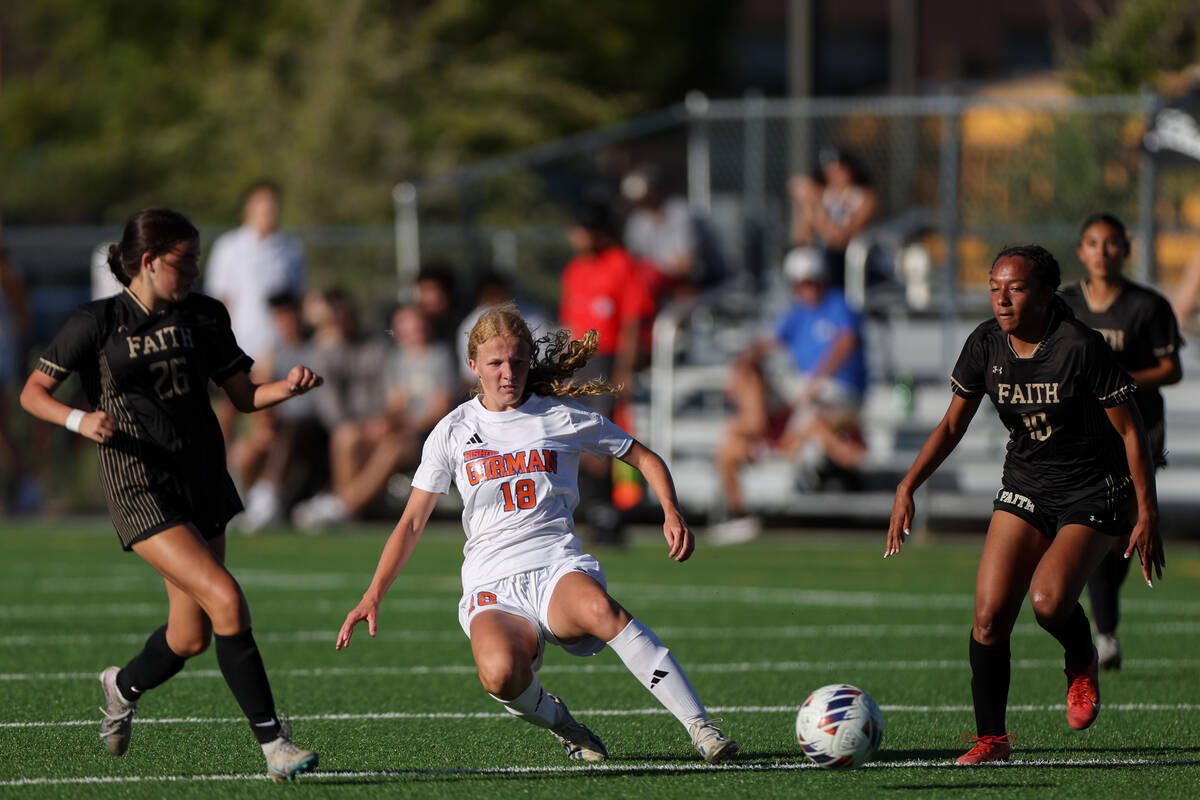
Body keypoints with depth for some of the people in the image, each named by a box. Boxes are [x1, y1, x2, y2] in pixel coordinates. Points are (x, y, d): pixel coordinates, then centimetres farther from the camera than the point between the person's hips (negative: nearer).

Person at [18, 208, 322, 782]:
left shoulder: (204, 317, 7)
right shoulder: (97, 322, -5)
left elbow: (243, 395, 9)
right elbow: (33, 393, -1)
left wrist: (287, 387, -11)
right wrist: (80, 419, -20)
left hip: (203, 484, 6)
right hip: (140, 491, -6)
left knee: (193, 636, 8)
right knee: (226, 600, -20)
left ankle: (124, 687, 42)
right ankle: (273, 745, -15)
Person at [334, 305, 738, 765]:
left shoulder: (564, 417, 9)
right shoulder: (453, 431, 11)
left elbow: (645, 460, 17)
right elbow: (412, 523, 13)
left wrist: (672, 514, -2)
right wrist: (373, 597, 4)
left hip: (558, 568, 0)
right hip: (491, 585, 0)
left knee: (599, 609, -39)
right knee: (499, 673, -35)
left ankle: (700, 727, -35)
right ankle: (560, 724, -1)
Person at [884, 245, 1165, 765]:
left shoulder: (1081, 347, -21)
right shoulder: (986, 344, -5)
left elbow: (1130, 432, -15)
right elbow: (953, 423, 8)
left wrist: (1148, 515, -15)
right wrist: (907, 488, 0)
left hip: (1092, 494, -5)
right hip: (1024, 488, 5)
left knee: (1048, 600, -27)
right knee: (989, 615, -8)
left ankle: (1082, 665, 7)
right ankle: (991, 738, 6)